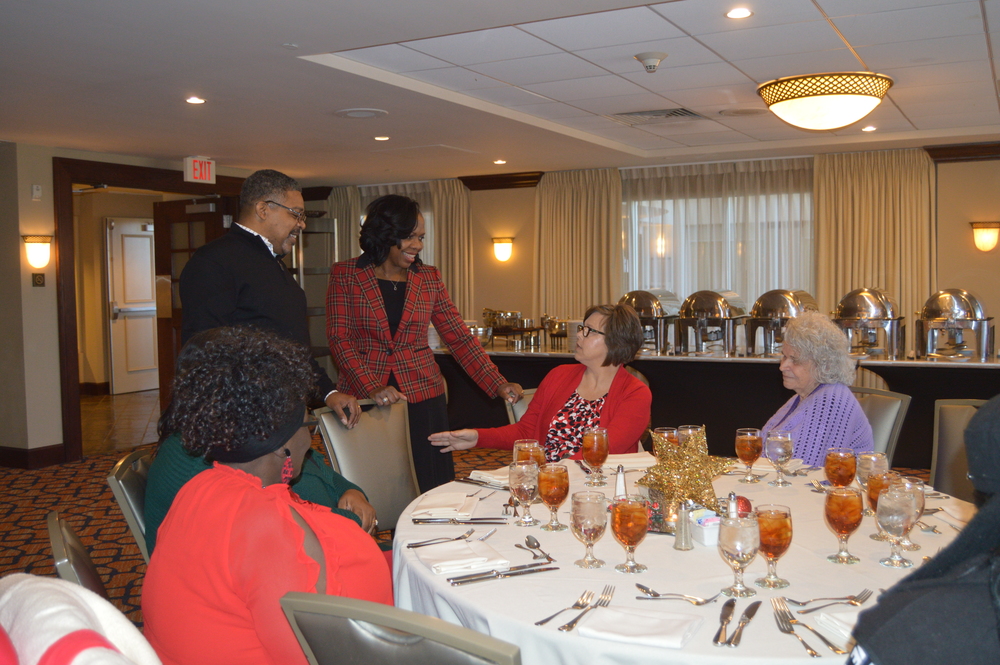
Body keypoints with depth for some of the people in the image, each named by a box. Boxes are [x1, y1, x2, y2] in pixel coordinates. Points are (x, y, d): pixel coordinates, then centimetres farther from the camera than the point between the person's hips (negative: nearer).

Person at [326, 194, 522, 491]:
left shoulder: (429, 279, 9)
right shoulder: (345, 275, 1)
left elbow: (460, 338, 7)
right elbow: (339, 338, -5)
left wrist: (498, 384, -4)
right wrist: (372, 388, -19)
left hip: (423, 398, 2)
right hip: (364, 399, -2)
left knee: (428, 488, 2)